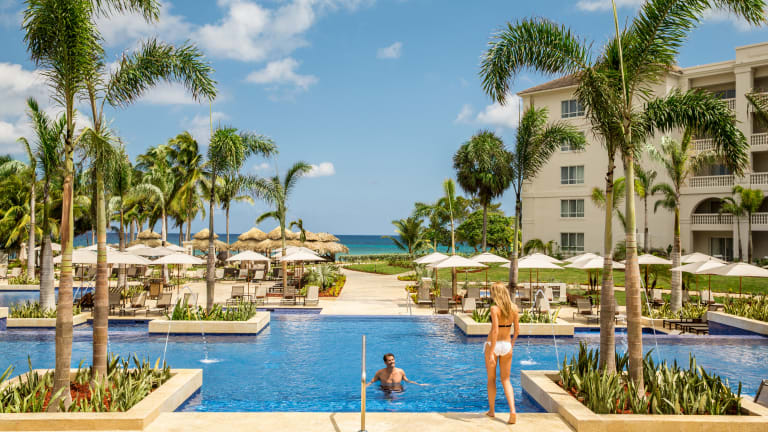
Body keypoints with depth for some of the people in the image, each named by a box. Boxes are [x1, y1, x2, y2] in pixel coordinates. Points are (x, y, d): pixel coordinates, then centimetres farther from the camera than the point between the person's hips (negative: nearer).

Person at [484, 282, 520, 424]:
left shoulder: (495, 308, -16)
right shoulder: (514, 308, 0)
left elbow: (495, 331, -22)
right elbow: (517, 330, 7)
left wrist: (491, 353, -21)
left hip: (493, 344, -4)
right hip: (506, 345, 4)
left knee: (491, 379, 14)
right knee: (506, 380, 11)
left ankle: (492, 410, 25)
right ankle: (512, 411, -6)